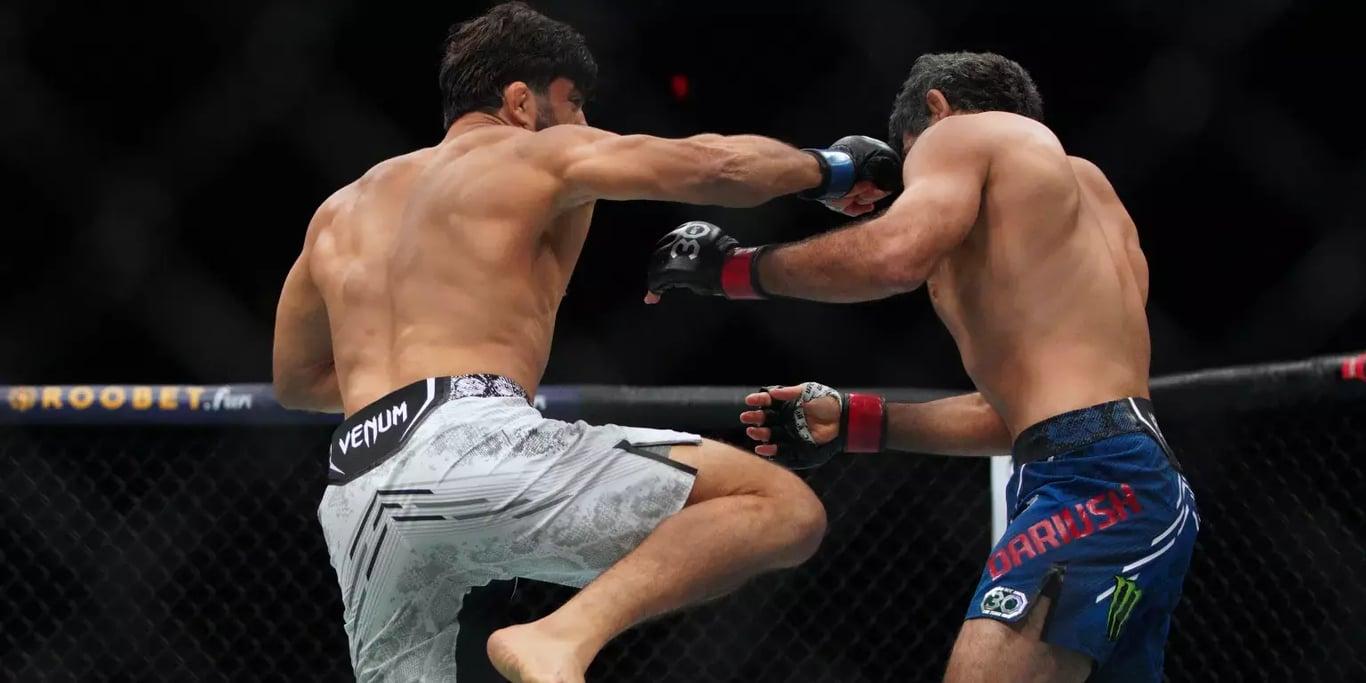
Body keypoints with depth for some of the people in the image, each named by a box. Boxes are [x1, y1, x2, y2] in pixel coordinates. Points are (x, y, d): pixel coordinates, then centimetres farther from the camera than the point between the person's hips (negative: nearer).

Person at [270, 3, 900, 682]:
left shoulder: (341, 212, 32)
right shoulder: (539, 156, 14)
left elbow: (296, 379, 41)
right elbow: (713, 166, 2)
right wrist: (827, 169, 18)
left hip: (354, 498, 7)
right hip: (475, 448, -7)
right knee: (781, 505, -9)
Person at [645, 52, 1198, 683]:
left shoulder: (960, 134, 6)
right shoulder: (1081, 185, 31)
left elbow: (898, 253, -17)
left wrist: (737, 268, -4)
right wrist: (854, 423, 30)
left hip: (1092, 484, -10)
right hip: (1141, 484, 10)